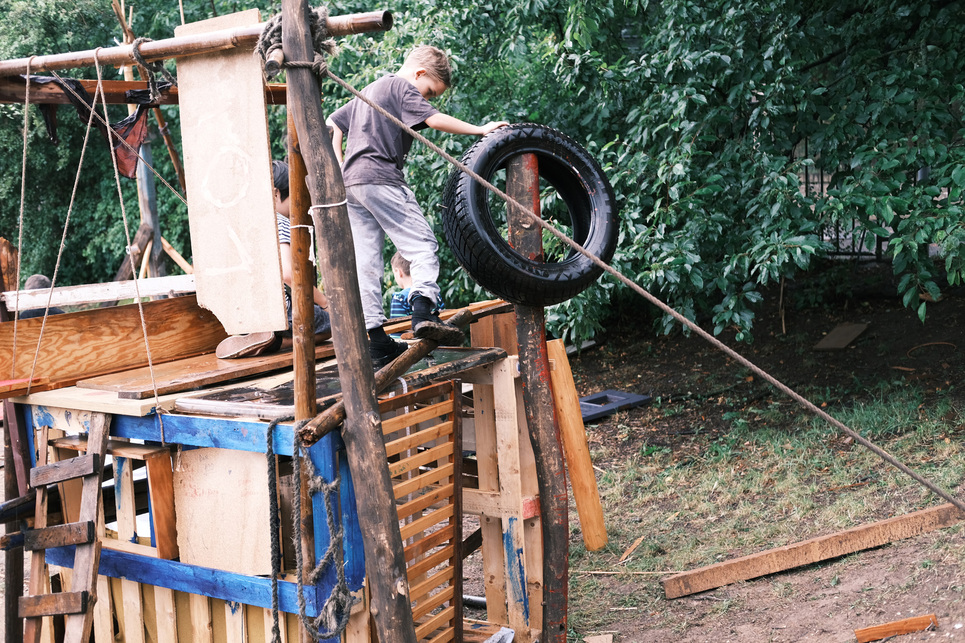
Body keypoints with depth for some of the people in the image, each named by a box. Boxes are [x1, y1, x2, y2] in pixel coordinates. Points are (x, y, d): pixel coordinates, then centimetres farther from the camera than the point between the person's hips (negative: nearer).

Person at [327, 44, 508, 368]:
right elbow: (434, 119, -12)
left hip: (351, 183, 9)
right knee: (422, 245, -8)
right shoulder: (402, 87, 2)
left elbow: (332, 125, 28)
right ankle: (423, 312, -27)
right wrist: (480, 129, -8)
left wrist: (341, 169, 20)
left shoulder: (368, 91, 28)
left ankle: (377, 341, 4)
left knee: (365, 262, 4)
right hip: (381, 180, -9)